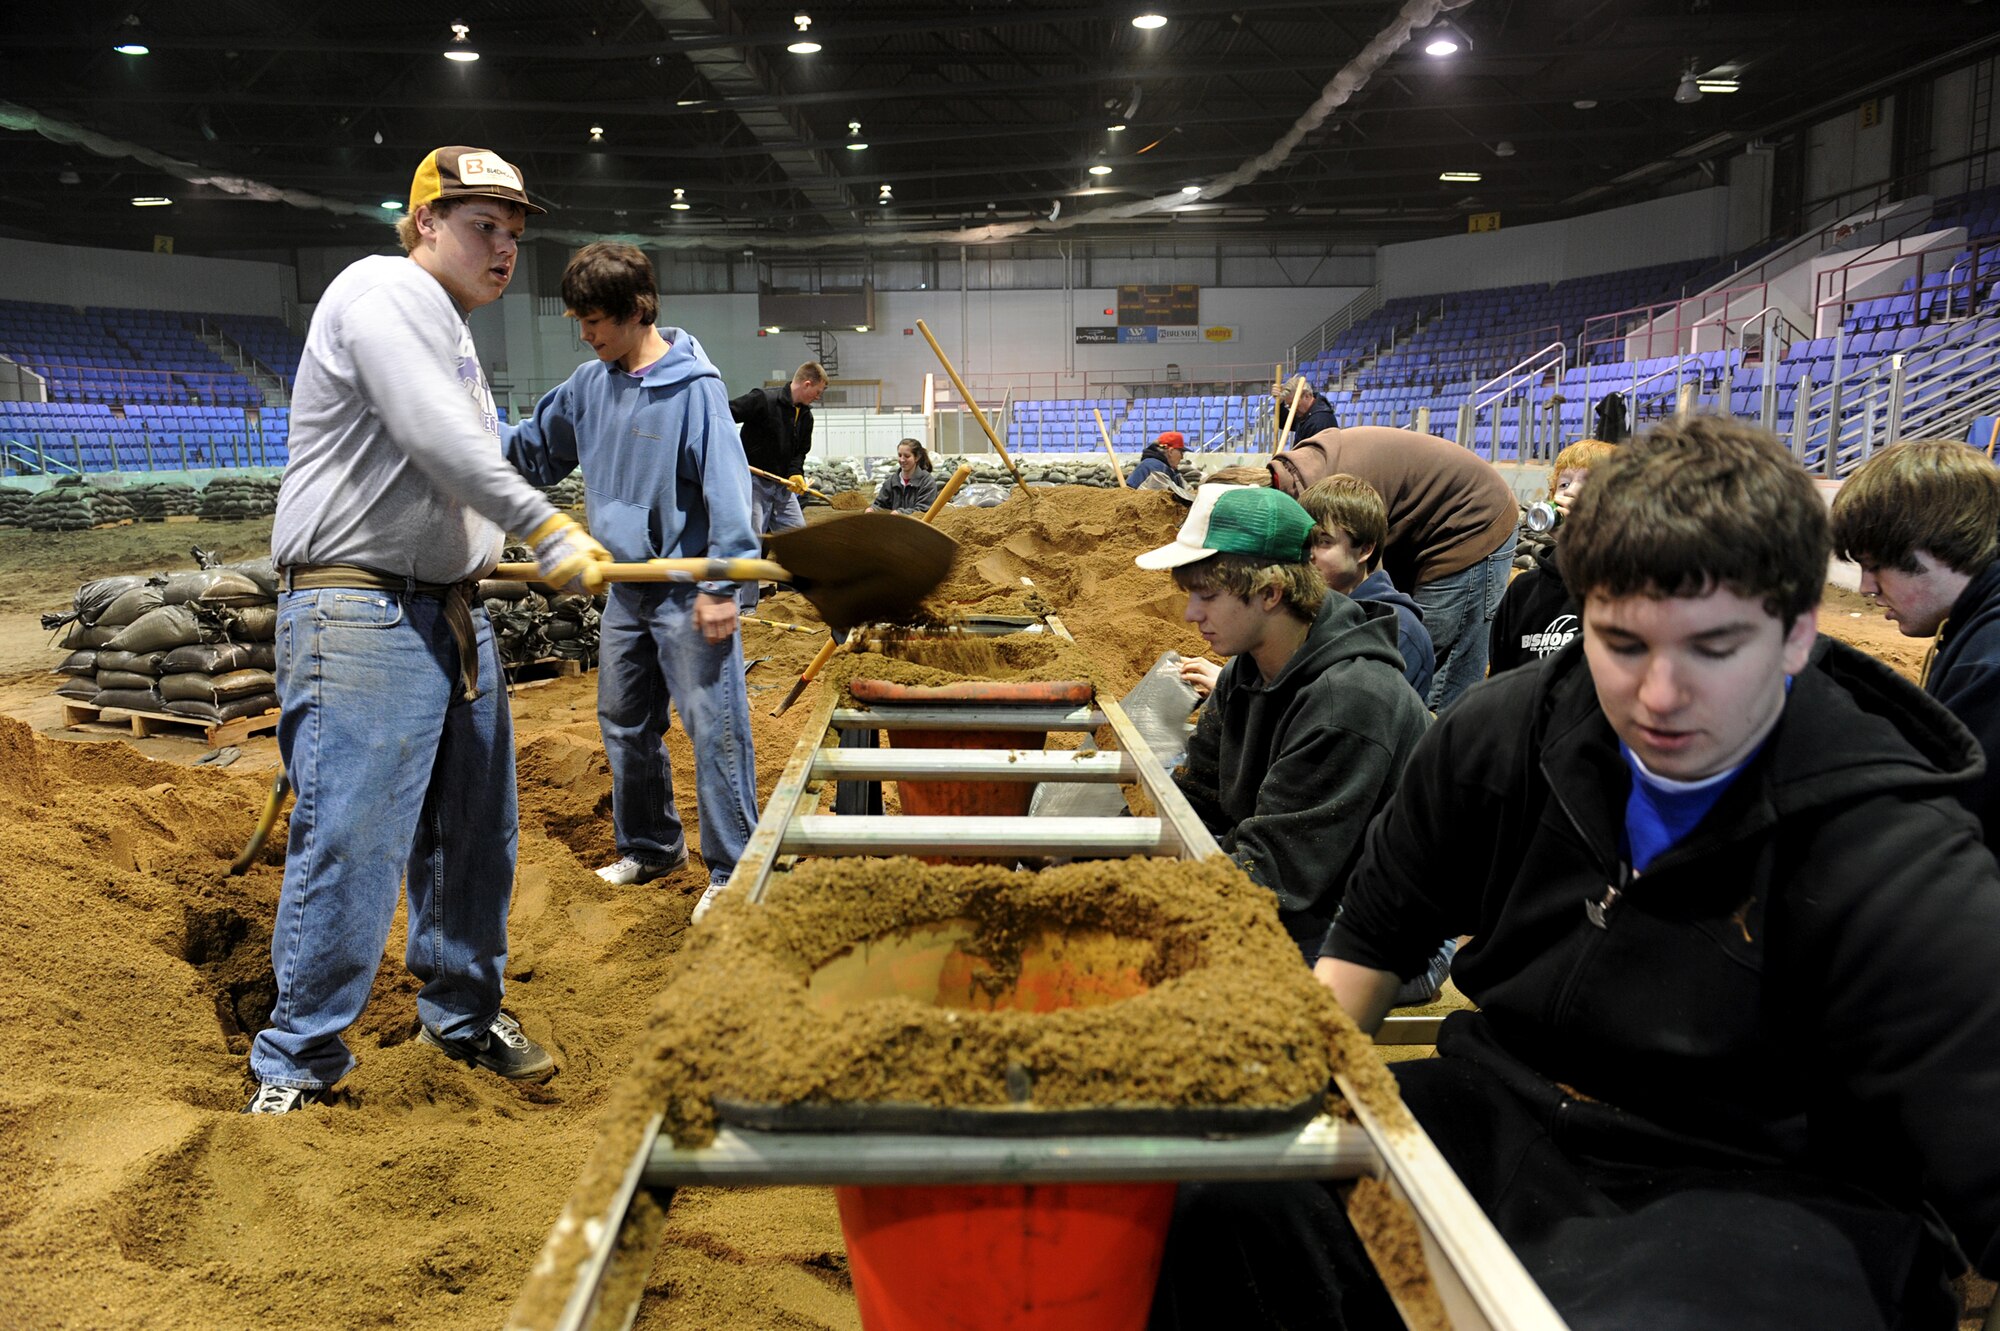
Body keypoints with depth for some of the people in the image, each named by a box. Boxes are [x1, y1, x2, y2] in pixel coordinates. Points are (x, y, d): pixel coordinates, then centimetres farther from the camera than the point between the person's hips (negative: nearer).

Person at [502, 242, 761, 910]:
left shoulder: (694, 387, -14)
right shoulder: (589, 385, 6)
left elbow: (726, 488, -18)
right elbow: (535, 448, 20)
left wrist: (723, 587, -20)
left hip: (688, 594, -8)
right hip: (626, 590, 8)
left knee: (714, 730, -4)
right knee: (625, 726, 18)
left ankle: (734, 870, 7)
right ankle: (649, 847, 35)